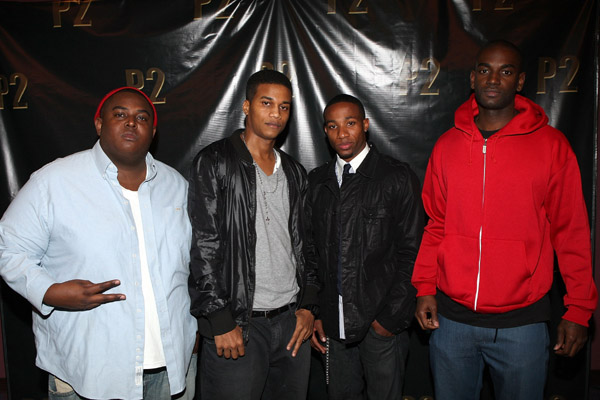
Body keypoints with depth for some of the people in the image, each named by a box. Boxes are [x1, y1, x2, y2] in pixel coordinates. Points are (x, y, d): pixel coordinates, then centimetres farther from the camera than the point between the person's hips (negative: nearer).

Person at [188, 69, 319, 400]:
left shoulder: (294, 172, 13)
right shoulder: (214, 163, -5)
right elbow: (203, 246, -10)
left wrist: (307, 306, 6)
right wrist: (221, 321, -13)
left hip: (292, 322, 5)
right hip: (236, 326, -5)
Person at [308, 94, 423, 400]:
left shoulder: (398, 179, -5)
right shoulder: (316, 181, 8)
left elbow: (412, 254, -6)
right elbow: (312, 251, 9)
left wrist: (391, 317, -9)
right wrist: (314, 313, 6)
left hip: (381, 322, -3)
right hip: (333, 322, 4)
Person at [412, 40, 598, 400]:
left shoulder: (551, 144, -3)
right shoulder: (448, 145, 4)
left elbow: (571, 231, -1)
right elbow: (435, 224, 8)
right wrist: (425, 287, 0)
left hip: (522, 320, -2)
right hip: (451, 316, 2)